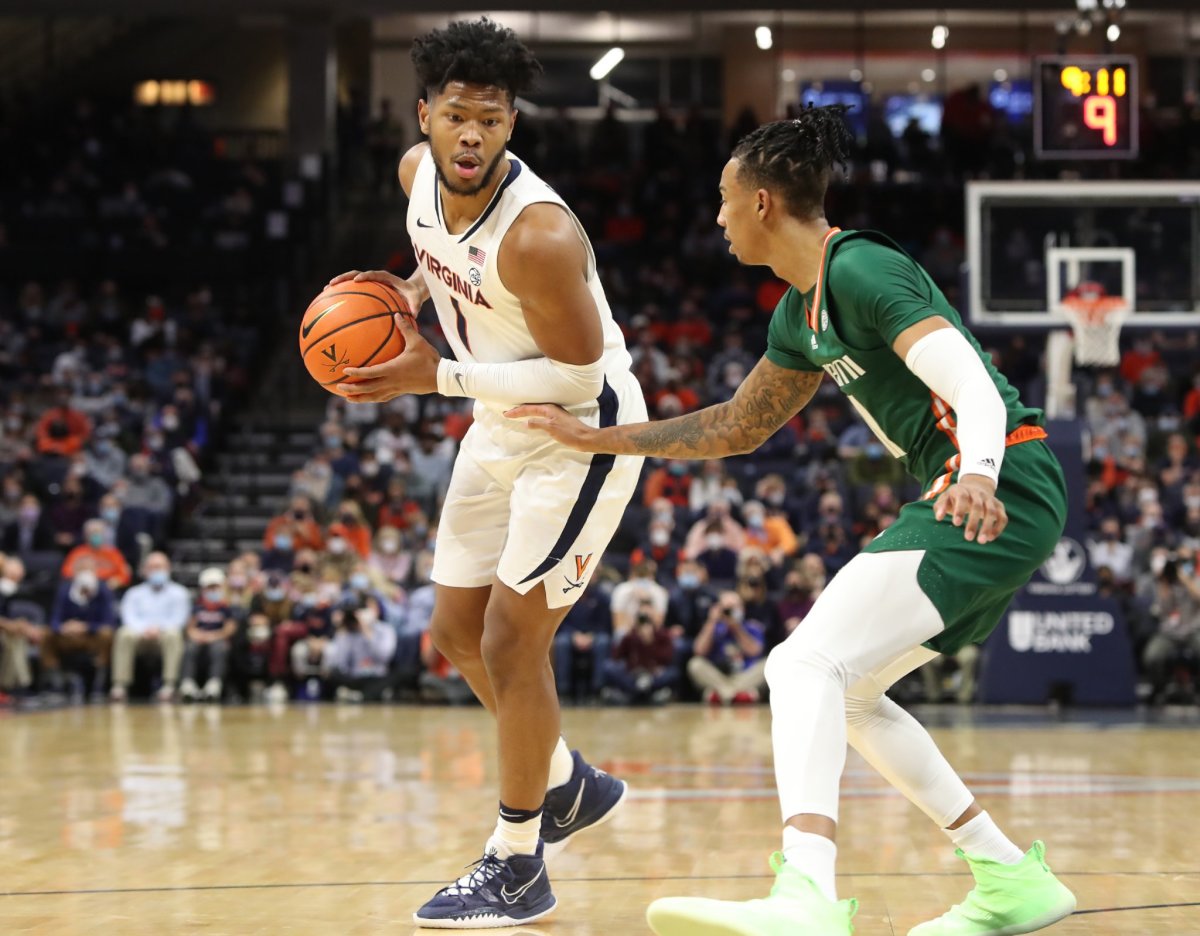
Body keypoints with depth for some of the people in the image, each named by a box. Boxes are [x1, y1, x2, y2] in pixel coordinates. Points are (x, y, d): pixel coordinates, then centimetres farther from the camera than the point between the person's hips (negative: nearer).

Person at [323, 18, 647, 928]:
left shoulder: (539, 235, -32)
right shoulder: (418, 171, -8)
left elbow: (580, 375, -25)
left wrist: (437, 376, -26)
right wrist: (414, 291, -4)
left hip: (583, 433, -9)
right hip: (502, 426, 9)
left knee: (509, 643, -8)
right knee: (458, 631, 15)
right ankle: (572, 785, 36)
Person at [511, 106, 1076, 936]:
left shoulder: (861, 271, -12)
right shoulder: (801, 312, 17)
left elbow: (977, 390, -23)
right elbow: (738, 429, 29)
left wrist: (978, 475, -43)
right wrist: (595, 439, 28)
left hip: (1003, 489, -10)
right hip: (972, 497, 10)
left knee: (806, 664, -21)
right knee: (841, 691, 15)